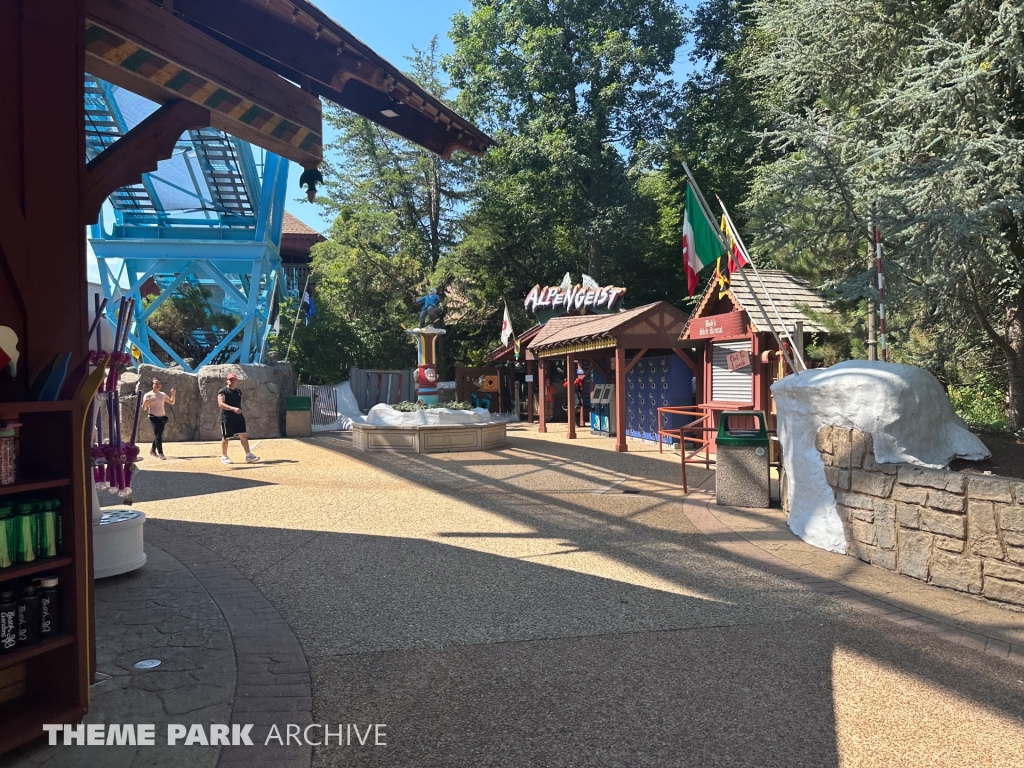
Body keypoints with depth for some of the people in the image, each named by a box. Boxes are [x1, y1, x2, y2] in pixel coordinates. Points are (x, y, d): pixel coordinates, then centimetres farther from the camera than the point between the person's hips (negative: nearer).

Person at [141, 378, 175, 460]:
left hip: (162, 417, 5)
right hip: (153, 417, -5)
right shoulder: (147, 395, -4)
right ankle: (160, 453, -16)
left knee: (158, 434, 11)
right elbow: (144, 408, -6)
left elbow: (172, 402, 18)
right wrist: (145, 403, -28)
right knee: (158, 434, -14)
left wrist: (173, 394, 3)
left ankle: (152, 450, 30)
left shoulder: (163, 394, 11)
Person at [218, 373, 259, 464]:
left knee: (243, 435, -1)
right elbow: (221, 403, -21)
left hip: (239, 417, 6)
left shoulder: (238, 391, 14)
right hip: (227, 418, -6)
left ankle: (248, 455, -1)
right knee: (225, 438, 3)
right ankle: (224, 457, 15)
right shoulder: (223, 391, -8)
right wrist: (233, 408, -32)